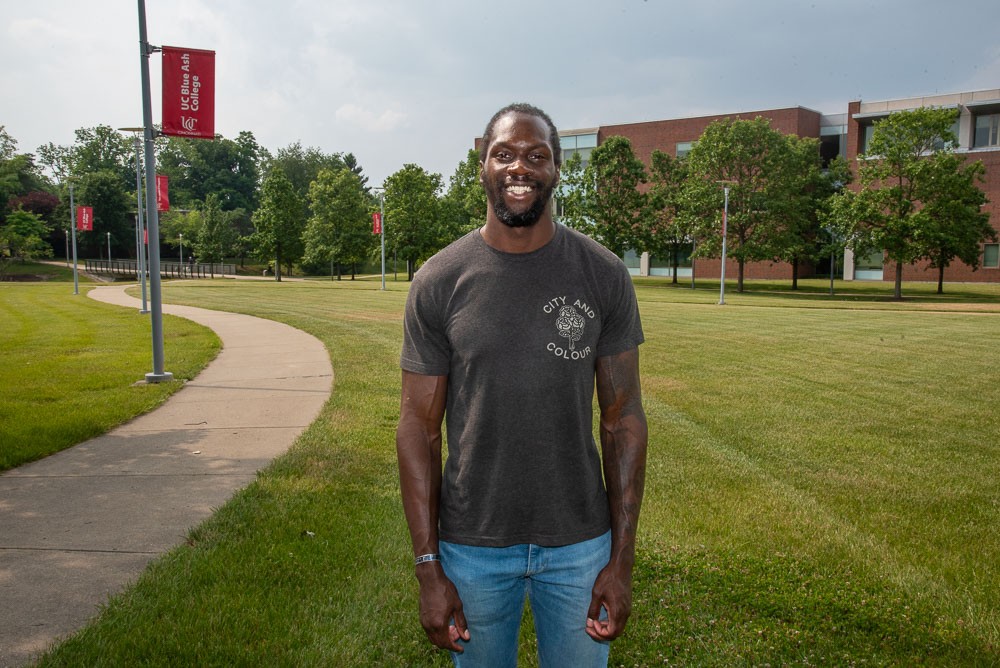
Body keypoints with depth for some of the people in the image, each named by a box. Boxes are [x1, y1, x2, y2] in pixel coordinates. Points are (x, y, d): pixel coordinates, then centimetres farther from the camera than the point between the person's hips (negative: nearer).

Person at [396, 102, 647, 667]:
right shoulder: (439, 282, -6)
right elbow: (420, 428, -4)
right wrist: (429, 568, -6)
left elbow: (624, 419, -2)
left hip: (580, 542, 1)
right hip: (472, 546, 0)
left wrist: (623, 558, -4)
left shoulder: (604, 275, -5)